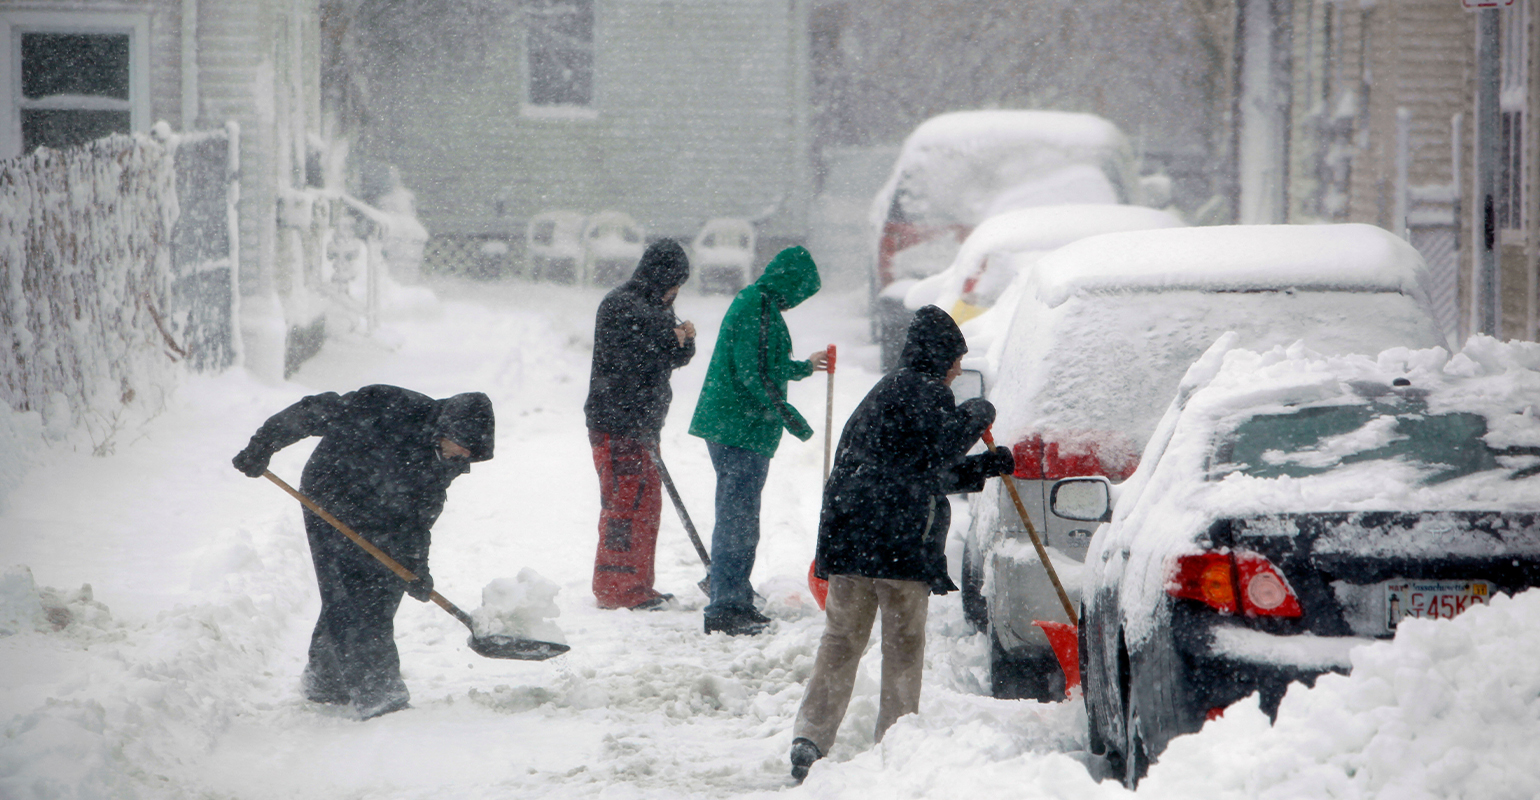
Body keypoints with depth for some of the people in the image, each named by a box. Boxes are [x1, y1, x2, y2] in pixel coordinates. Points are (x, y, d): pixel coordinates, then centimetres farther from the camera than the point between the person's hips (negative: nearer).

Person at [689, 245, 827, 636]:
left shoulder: (753, 302, 17)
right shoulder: (759, 307, -15)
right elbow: (753, 375, -21)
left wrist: (804, 367, 42)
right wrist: (789, 417, -17)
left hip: (728, 425, 11)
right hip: (743, 428, -11)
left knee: (738, 519, 18)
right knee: (738, 520, -8)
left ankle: (736, 603, 27)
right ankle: (724, 610, -8)